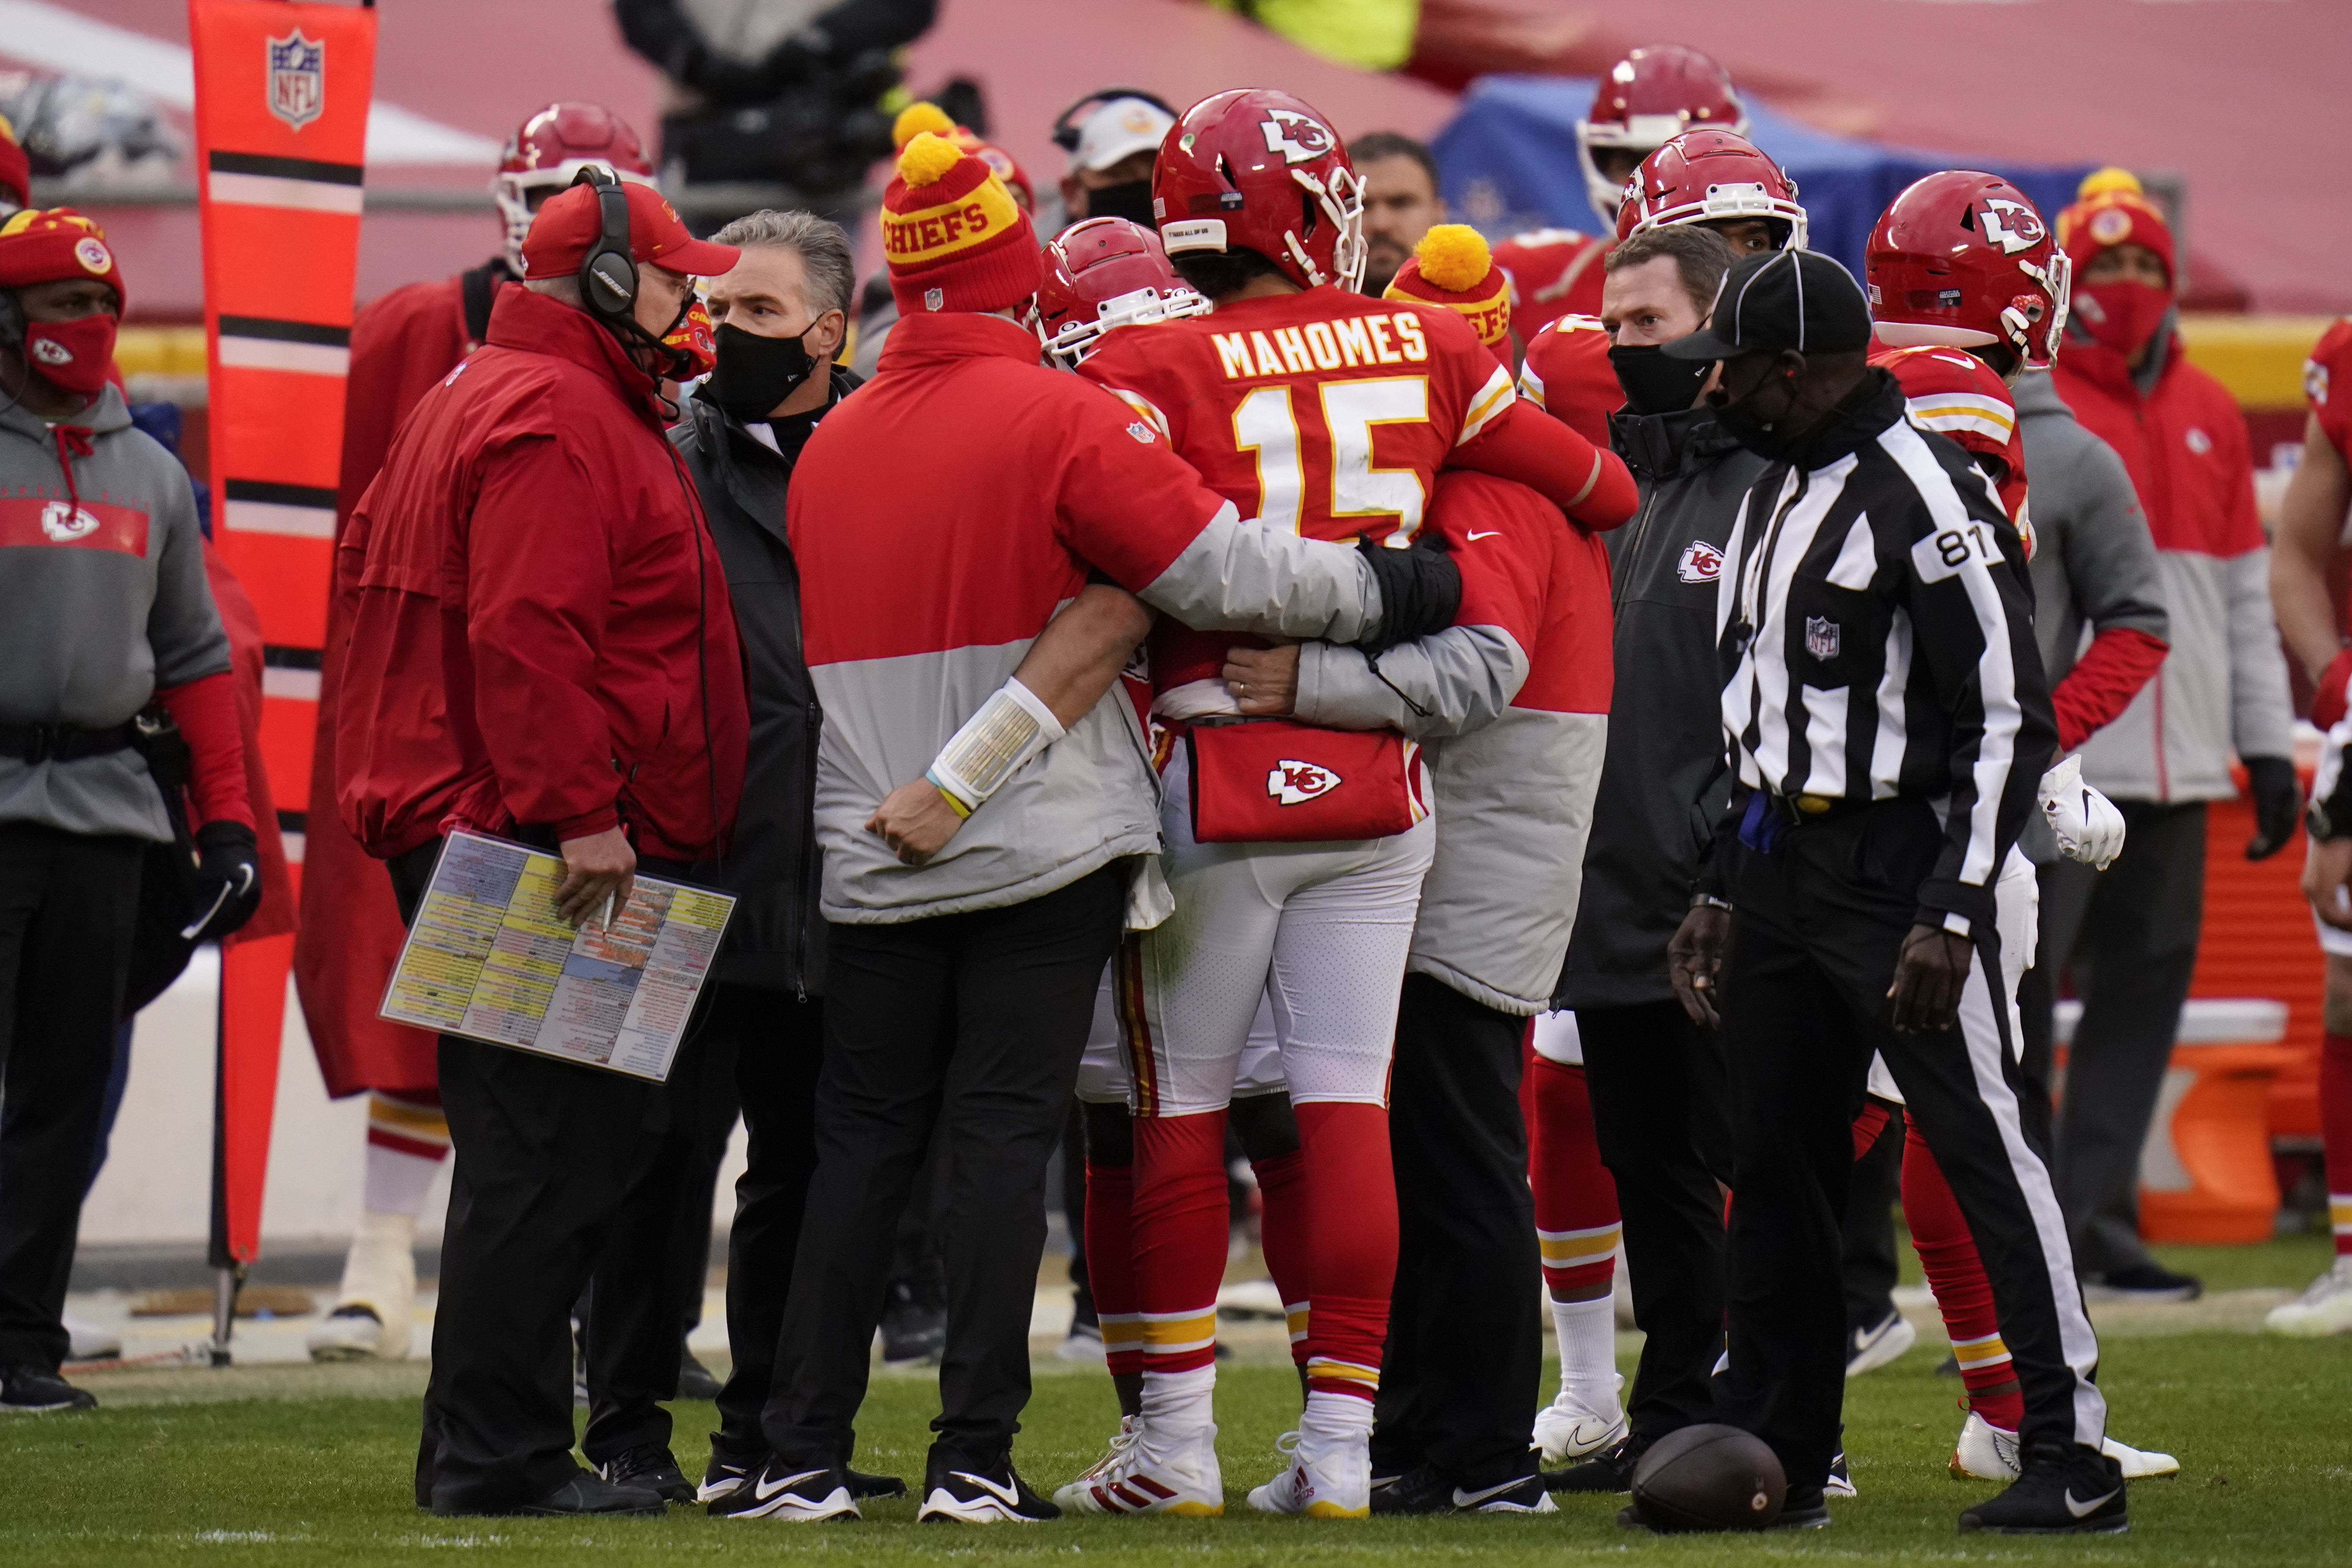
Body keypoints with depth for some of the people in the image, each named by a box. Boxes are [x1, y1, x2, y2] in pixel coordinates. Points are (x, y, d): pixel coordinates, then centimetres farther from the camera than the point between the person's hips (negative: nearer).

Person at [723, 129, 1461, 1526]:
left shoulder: (831, 447, 7)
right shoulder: (1061, 420, -10)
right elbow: (1222, 573, -10)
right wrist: (1390, 589, 1)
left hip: (874, 868, 4)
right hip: (1046, 854, -4)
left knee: (864, 1146, 7)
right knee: (1005, 1138, -3)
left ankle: (804, 1457, 4)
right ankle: (976, 1459, -6)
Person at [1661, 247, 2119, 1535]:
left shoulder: (1925, 501, -14)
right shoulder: (1774, 493, 14)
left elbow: (2010, 724, -17)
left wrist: (1949, 918, -21)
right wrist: (1720, 890, 19)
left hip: (1896, 869, -9)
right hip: (1778, 872, 9)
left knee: (1983, 1149, -8)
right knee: (1775, 1171, 10)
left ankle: (2073, 1459, -6)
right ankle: (1772, 1460, 17)